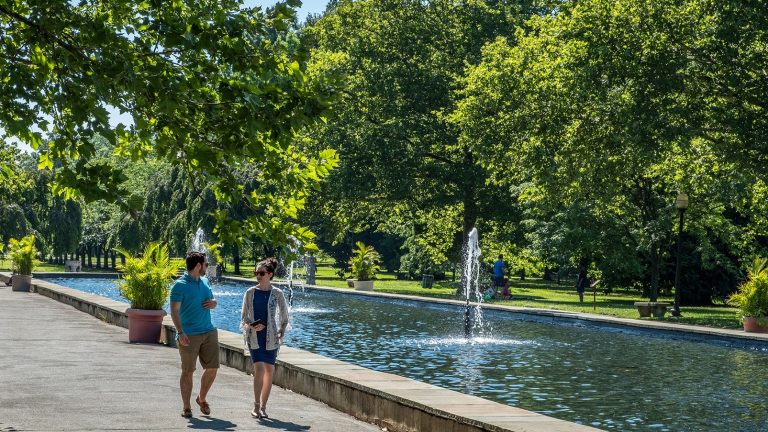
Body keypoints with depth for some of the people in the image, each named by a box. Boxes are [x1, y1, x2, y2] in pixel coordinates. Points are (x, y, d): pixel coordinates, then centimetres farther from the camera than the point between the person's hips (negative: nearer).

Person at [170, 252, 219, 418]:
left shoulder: (204, 282, 13)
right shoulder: (180, 285, -9)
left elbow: (212, 300, 27)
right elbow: (174, 310, -15)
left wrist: (213, 303, 1)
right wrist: (180, 333, -25)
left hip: (209, 332, 6)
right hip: (189, 335, -6)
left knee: (212, 368, 6)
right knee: (188, 372, 1)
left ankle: (202, 398, 27)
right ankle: (186, 407, 10)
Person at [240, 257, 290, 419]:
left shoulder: (277, 294, -1)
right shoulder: (250, 292, 1)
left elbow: (284, 317, 8)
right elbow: (244, 317, 5)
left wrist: (281, 332, -4)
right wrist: (251, 326, -14)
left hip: (270, 336, 1)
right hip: (254, 336, -1)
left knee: (269, 371, 5)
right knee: (259, 368, -14)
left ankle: (263, 407, 17)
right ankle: (256, 406, -6)